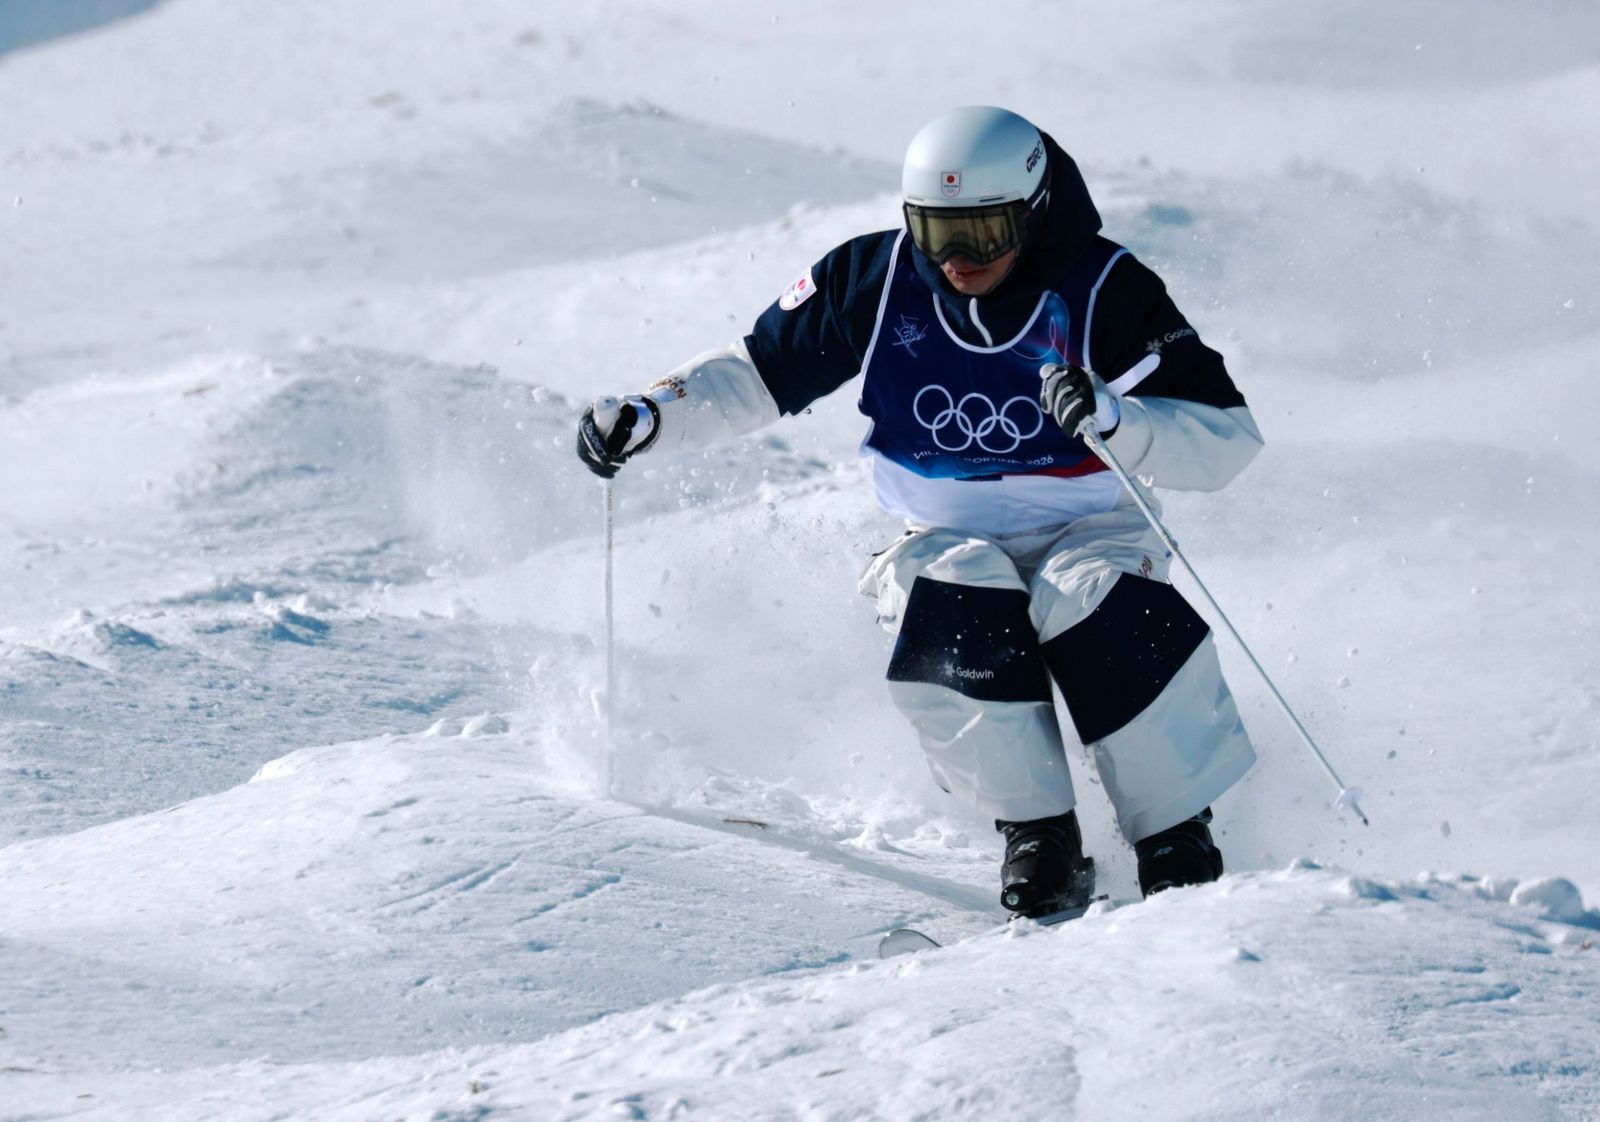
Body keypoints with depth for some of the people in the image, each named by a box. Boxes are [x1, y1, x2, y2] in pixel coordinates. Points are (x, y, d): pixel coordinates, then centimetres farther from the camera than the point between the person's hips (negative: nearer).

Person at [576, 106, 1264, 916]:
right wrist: (649, 416, -9)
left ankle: (1180, 846, -23)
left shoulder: (1103, 293, -15)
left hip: (1085, 534, -2)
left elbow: (1226, 441, -19)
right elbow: (761, 370, 7)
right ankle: (1036, 836, -24)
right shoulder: (877, 280, -6)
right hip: (950, 542, 2)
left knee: (1104, 607, -35)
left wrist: (1114, 419, -37)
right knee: (954, 608, -33)